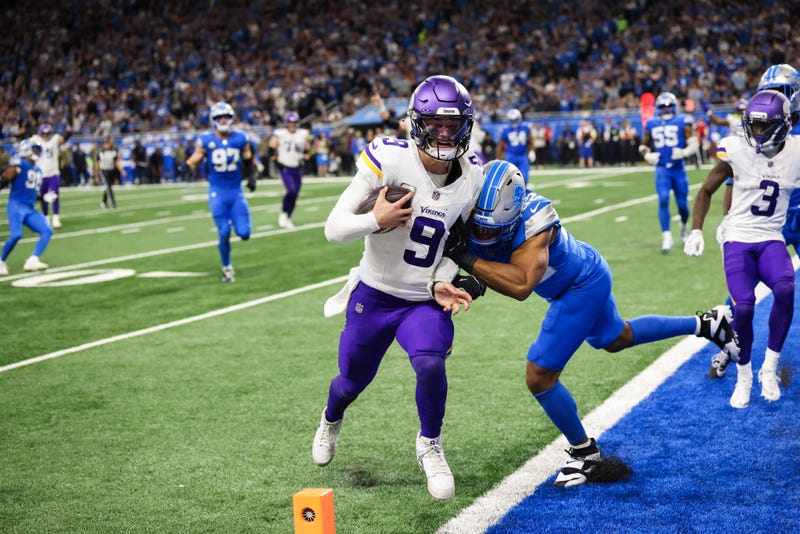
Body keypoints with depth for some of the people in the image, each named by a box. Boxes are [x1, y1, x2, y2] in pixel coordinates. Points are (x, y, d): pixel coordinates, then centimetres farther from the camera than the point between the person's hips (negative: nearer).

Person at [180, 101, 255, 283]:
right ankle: (227, 267, 17)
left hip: (237, 192, 2)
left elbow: (248, 160, 14)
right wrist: (187, 167, -22)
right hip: (217, 193, -2)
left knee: (244, 233, -6)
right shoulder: (206, 140, -6)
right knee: (224, 234, -4)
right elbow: (194, 160, -2)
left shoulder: (241, 138, 0)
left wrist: (251, 177, 8)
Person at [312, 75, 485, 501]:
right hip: (375, 295, -1)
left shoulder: (471, 176, -5)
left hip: (424, 302, 1)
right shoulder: (389, 160, -20)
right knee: (352, 381, 15)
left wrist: (443, 284, -7)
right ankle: (331, 420, 55)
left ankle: (430, 448, 3)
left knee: (430, 365, -26)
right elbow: (334, 228, -18)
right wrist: (376, 221, -35)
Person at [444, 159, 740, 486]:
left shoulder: (533, 219, -40)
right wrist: (469, 282, -37)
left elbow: (521, 285, -50)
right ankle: (706, 324, 47)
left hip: (584, 286, -8)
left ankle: (585, 454, 15)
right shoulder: (477, 215, -21)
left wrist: (466, 259, -51)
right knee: (616, 339, 32)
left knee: (539, 377, -8)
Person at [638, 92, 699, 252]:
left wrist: (684, 152, -22)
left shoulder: (682, 122, 1)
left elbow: (694, 144, -3)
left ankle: (684, 226, 36)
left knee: (682, 203, 4)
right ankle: (666, 237, -13)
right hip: (661, 169, 1)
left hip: (679, 168, -1)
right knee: (663, 200, -15)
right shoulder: (652, 124, 9)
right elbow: (643, 146, 20)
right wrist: (647, 155, -1)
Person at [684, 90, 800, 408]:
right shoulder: (737, 150, -8)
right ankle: (744, 377, 8)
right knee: (744, 308, -18)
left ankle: (769, 369, -11)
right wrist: (696, 230, -4)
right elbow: (707, 190, 4)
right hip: (738, 238, -1)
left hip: (771, 239, 1)